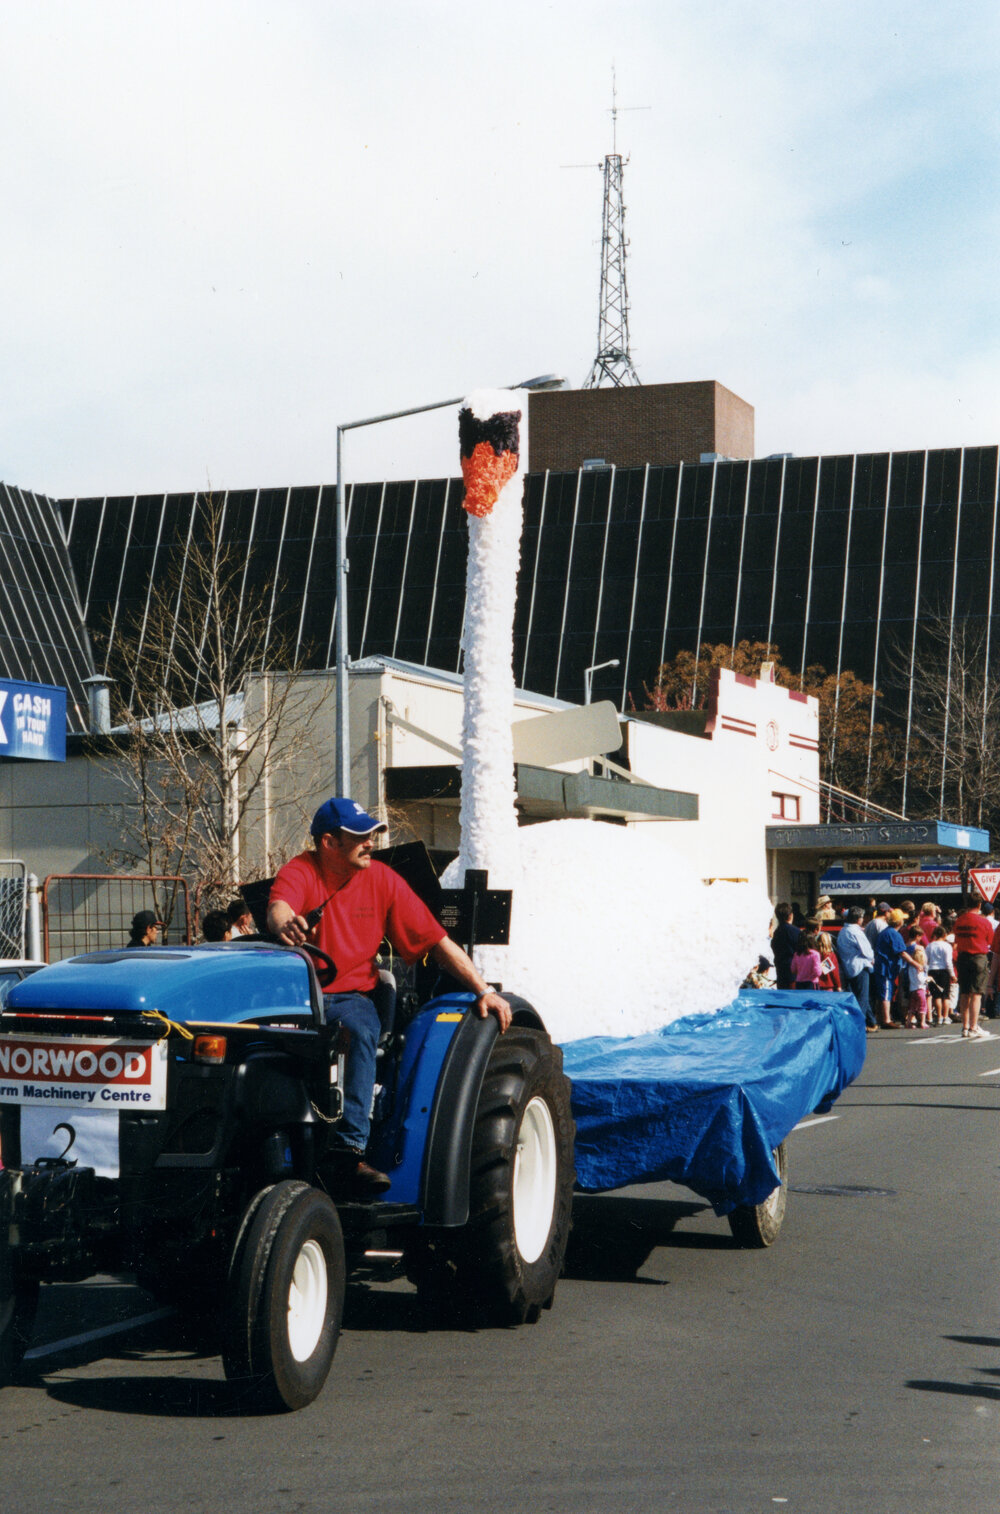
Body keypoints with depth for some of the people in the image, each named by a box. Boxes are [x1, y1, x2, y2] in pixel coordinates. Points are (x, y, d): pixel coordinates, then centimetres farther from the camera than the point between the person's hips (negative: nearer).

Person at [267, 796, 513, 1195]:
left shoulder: (381, 879, 4)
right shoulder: (300, 872, -3)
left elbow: (438, 941, 5)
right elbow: (278, 909, -27)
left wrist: (484, 990, -4)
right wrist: (285, 926, -54)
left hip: (351, 995, 1)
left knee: (359, 1031, -34)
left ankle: (351, 1151, -37)